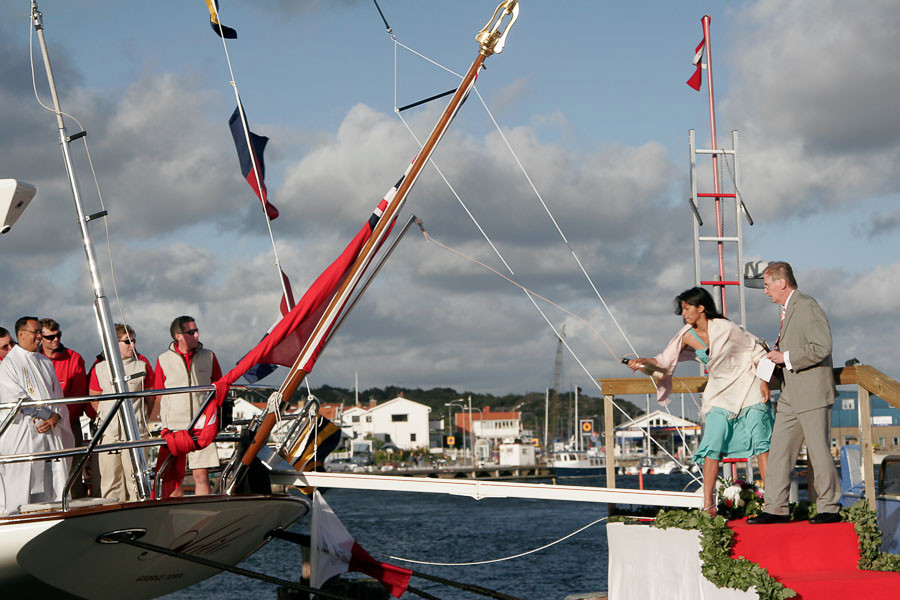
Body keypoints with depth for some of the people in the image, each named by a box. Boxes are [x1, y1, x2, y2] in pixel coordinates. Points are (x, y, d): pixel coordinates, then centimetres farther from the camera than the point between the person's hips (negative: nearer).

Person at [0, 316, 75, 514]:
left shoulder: (46, 363, 18)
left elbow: (57, 394, 13)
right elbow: (17, 400, -10)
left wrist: (55, 418, -6)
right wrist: (48, 414, -9)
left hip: (51, 432, 6)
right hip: (22, 436, -6)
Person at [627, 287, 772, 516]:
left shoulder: (726, 329, -16)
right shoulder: (688, 336, -3)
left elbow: (756, 351, -6)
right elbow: (666, 360, 2)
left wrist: (764, 382, -6)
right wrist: (644, 361, -16)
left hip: (748, 389, -4)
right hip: (720, 397, 4)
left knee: (761, 443, -5)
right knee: (712, 447, -7)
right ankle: (708, 504, -7)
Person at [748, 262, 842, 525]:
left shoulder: (807, 307, -13)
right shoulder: (788, 310, 18)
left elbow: (821, 348, -22)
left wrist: (787, 358, -17)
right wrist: (776, 354, 13)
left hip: (812, 394, -10)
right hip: (791, 395, 10)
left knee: (819, 451, -2)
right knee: (779, 449, 6)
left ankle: (830, 508, 7)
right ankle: (776, 508, 8)